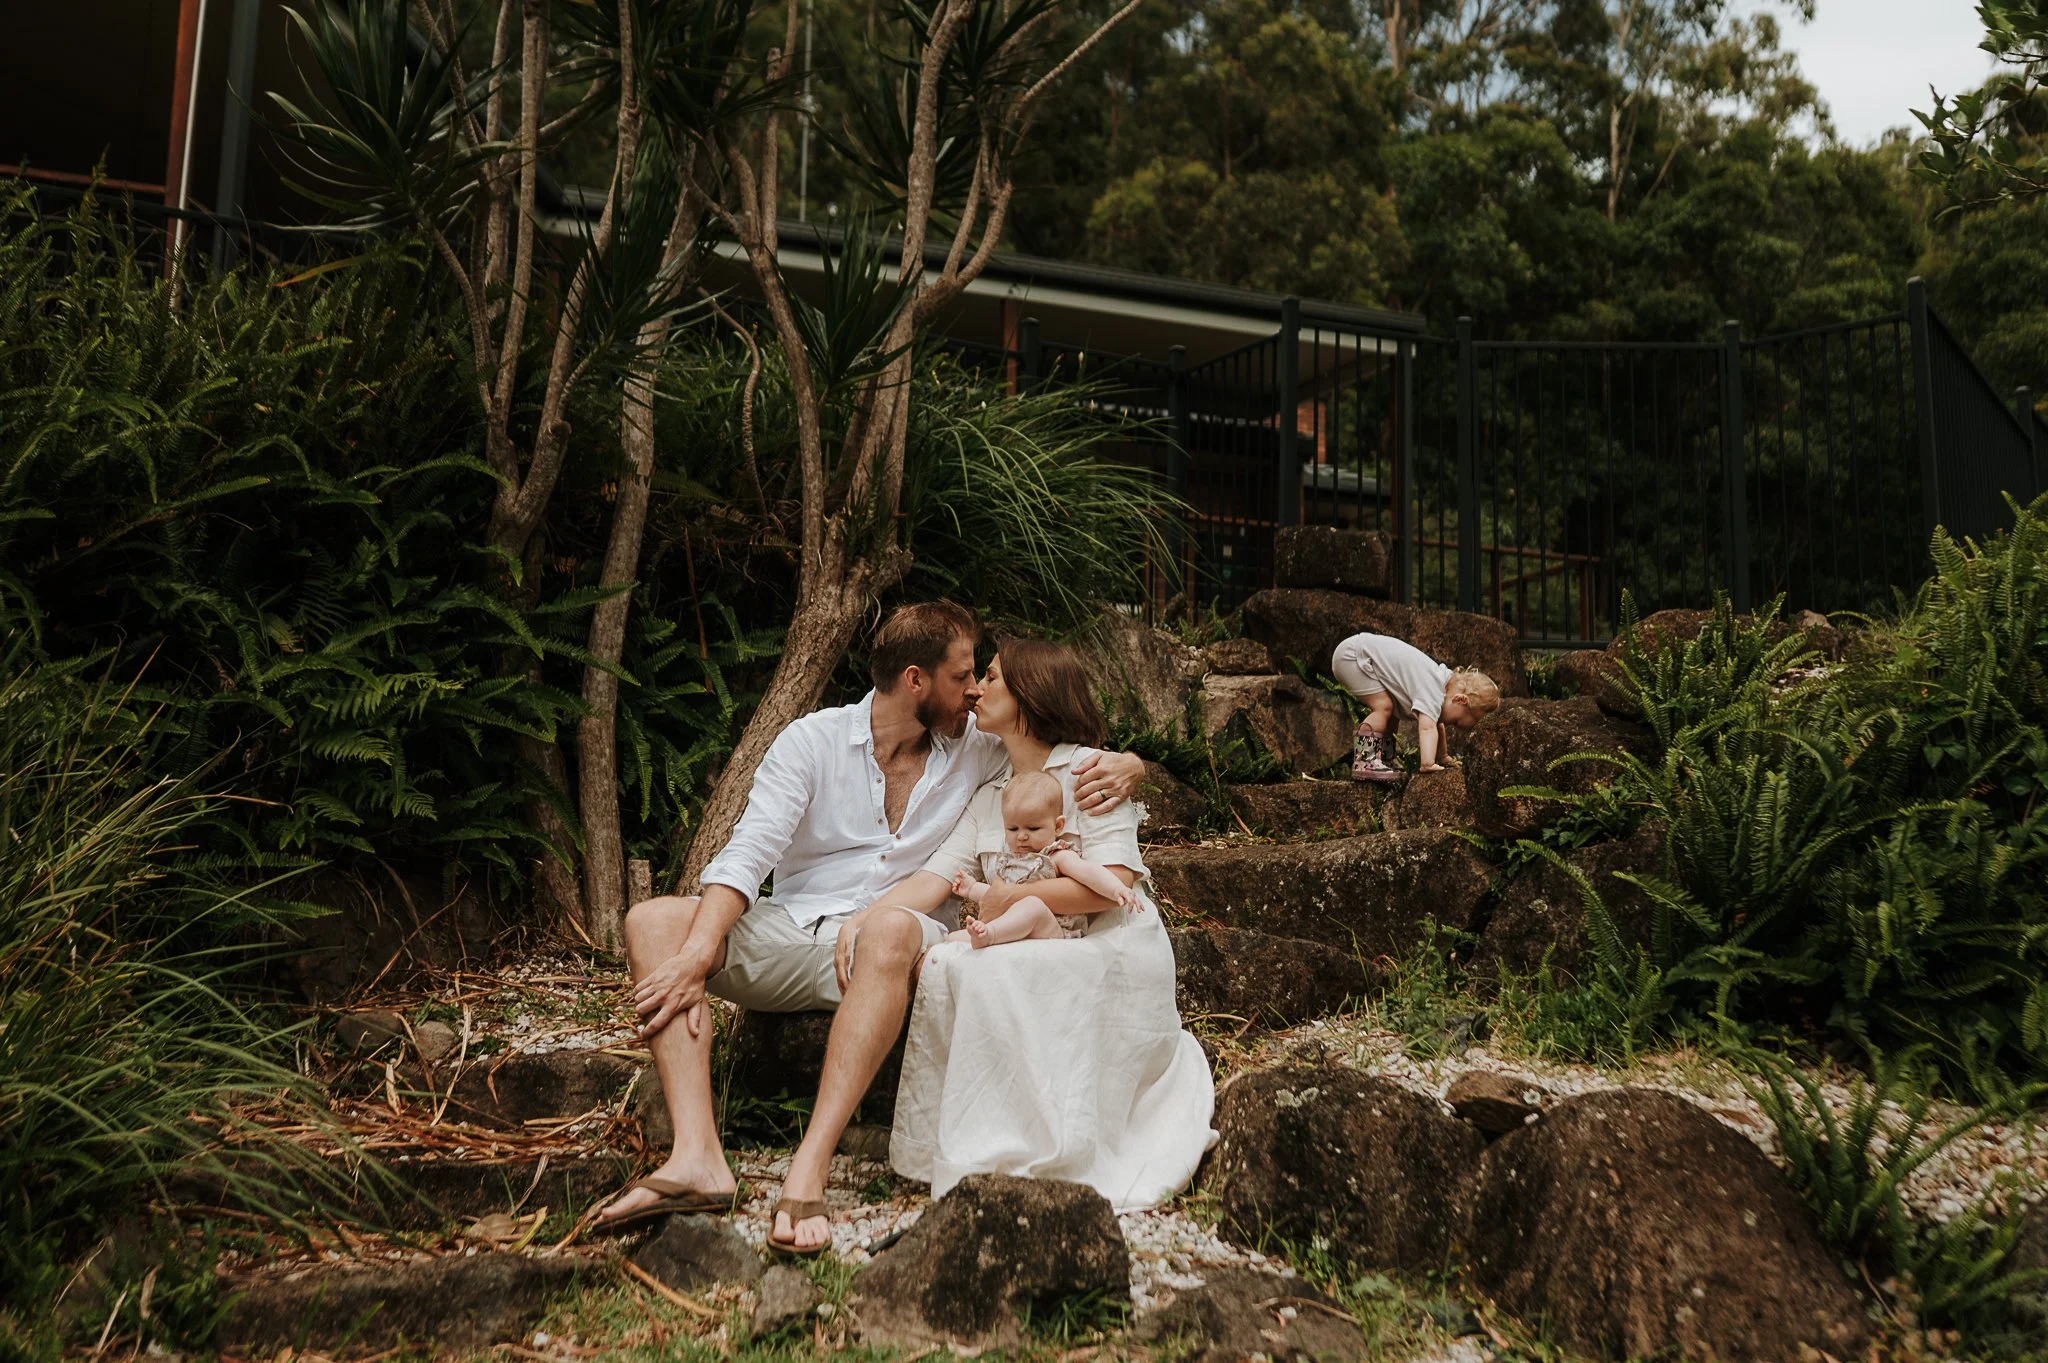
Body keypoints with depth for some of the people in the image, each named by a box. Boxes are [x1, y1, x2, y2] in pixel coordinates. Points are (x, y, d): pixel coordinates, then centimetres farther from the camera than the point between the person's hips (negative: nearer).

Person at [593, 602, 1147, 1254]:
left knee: (892, 931, -38)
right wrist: (698, 953, -25)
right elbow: (747, 854, -10)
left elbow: (1074, 754, 16)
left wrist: (1124, 766, -10)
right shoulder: (813, 741, 0)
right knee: (652, 919, -24)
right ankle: (697, 1157, -35)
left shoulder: (976, 747, 8)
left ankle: (810, 1168, -40)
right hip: (787, 934, 1)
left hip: (884, 951, -1)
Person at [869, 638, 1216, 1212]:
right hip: (1043, 959, 6)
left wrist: (1015, 897, -13)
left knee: (972, 968, -28)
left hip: (1116, 956, -6)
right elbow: (932, 880, 3)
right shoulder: (989, 798, 16)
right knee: (943, 962, -21)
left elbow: (1114, 884, -16)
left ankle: (1007, 1153, -19)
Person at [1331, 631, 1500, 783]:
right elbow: (1428, 728, -36)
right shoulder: (1432, 691, -23)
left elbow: (1438, 725, 19)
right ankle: (1363, 763, -17)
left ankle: (1382, 760, 19)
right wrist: (1428, 764, -44)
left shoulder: (1444, 681, 7)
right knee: (1384, 706, -18)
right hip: (1351, 654, -10)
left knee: (1390, 710, 14)